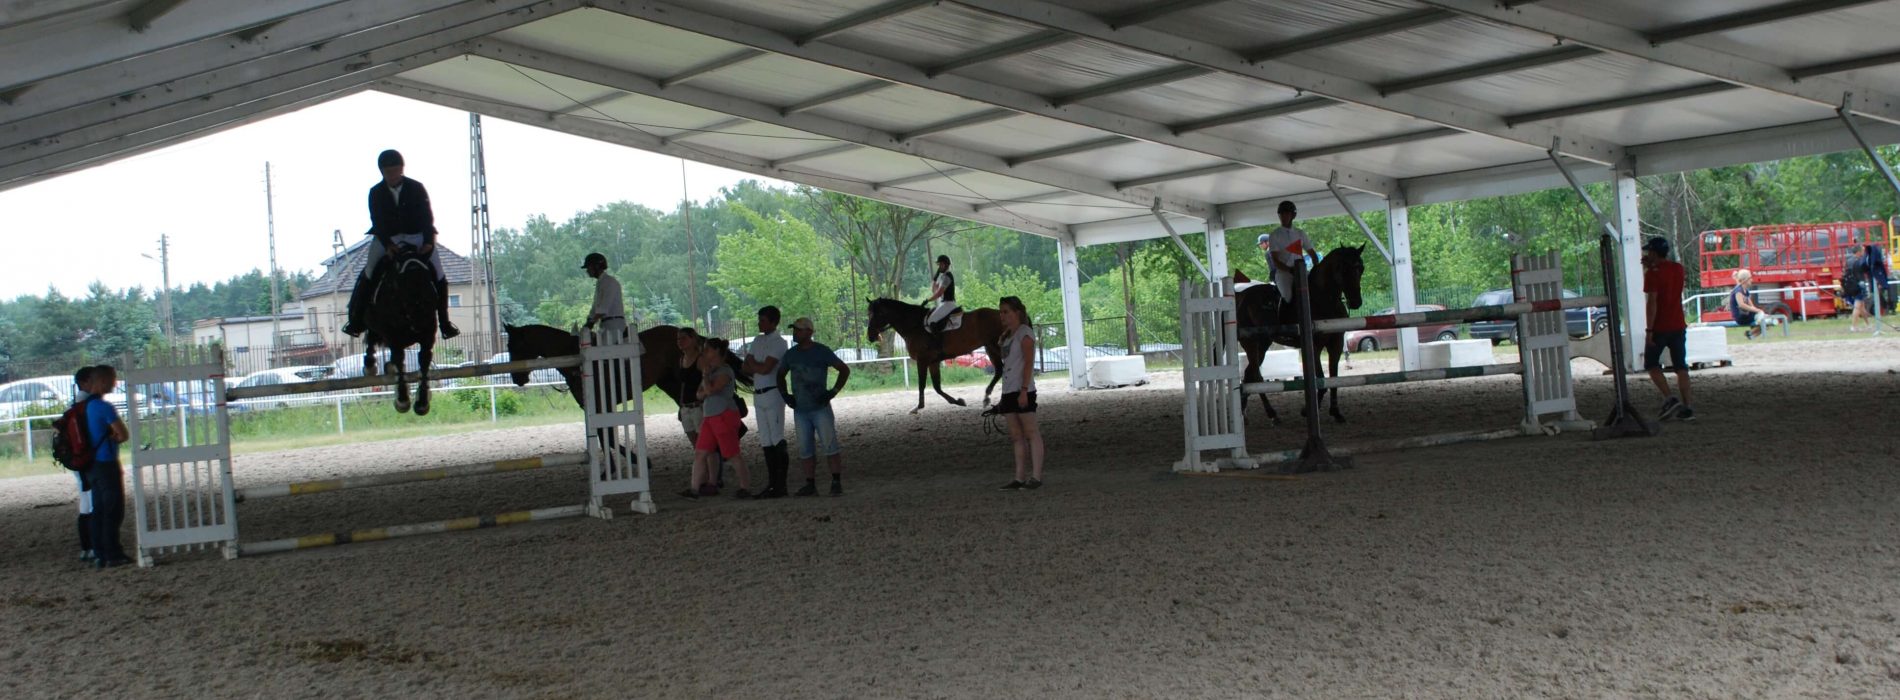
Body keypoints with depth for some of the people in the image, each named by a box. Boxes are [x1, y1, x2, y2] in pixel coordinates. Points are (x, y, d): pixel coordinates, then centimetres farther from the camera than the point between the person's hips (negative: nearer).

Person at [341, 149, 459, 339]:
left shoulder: (416, 188, -6)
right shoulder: (376, 193, -4)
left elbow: (427, 216, -9)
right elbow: (377, 221, -10)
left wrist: (428, 241, -23)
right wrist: (387, 244, -25)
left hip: (417, 236, 0)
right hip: (386, 238, 1)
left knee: (439, 277, -8)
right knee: (368, 275, -9)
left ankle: (444, 322, 2)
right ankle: (356, 320, -3)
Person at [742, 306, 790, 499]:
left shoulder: (778, 342, -9)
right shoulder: (757, 341, 15)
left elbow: (765, 368, -18)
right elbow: (745, 368, 10)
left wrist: (752, 364, 0)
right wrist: (759, 366, -8)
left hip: (773, 394, -8)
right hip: (758, 395, 8)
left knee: (777, 440, -8)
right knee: (766, 441, 9)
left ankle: (781, 485, -8)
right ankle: (772, 483, 13)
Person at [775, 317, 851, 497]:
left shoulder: (821, 352, -4)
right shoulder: (790, 354, 9)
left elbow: (844, 369, 0)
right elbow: (780, 375, 25)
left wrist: (833, 392, -8)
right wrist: (785, 395, 10)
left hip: (820, 408, -5)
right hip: (800, 411, 5)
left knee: (830, 445, -8)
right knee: (805, 450, 6)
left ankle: (837, 483, -5)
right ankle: (810, 485, 11)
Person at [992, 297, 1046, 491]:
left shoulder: (1025, 333, -8)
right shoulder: (1007, 336, 17)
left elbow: (1028, 363, -15)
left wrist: (1024, 390, -20)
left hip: (1022, 390, -9)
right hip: (1008, 391, 9)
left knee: (1031, 432, -5)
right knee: (1016, 436, 7)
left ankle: (1036, 476, -5)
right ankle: (1019, 478, 7)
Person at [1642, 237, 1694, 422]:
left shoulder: (1654, 273, -13)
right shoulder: (1678, 268, 8)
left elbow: (1652, 301, -18)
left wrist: (1649, 330, -17)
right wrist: (1650, 268, 19)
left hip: (1660, 328, -6)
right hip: (1678, 326, 6)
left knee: (1651, 364, 6)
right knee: (1681, 366, 6)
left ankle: (1670, 399, -11)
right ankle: (1686, 408, 1)